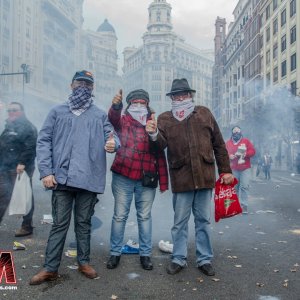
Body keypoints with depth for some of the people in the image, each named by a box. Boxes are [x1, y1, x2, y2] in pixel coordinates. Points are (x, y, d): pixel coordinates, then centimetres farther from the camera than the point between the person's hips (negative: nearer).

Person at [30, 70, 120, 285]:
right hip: (62, 178, 0)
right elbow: (44, 142, 4)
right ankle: (50, 268, 16)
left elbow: (112, 135, 2)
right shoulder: (57, 112, 10)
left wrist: (113, 144, -24)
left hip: (89, 179, 1)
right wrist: (46, 171, -7)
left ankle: (84, 262, 26)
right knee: (60, 224, 4)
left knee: (84, 222, 12)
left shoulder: (100, 115, 12)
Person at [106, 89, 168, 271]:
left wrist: (163, 181, 1)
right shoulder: (123, 120, 4)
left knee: (145, 216, 9)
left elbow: (160, 155, 6)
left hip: (147, 179, 1)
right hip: (123, 176, -1)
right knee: (120, 216, 7)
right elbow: (114, 118, -22)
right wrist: (116, 106, -45)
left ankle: (145, 254, 20)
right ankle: (115, 253, 20)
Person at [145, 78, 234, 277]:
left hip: (205, 176, 1)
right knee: (180, 221, 9)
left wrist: (226, 170, 7)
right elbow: (161, 144, -9)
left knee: (203, 220, 12)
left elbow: (219, 144, 10)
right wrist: (154, 134, -32)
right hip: (181, 178, -1)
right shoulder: (165, 119, 6)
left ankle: (205, 259, 26)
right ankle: (179, 259, 25)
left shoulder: (204, 114, 9)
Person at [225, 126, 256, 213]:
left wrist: (245, 154, -16)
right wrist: (229, 156, -15)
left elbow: (253, 151, 1)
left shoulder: (246, 141, 6)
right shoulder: (228, 143, 9)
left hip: (245, 168, -1)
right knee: (234, 187, 5)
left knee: (244, 186, -10)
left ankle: (244, 205, -6)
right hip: (233, 169, 2)